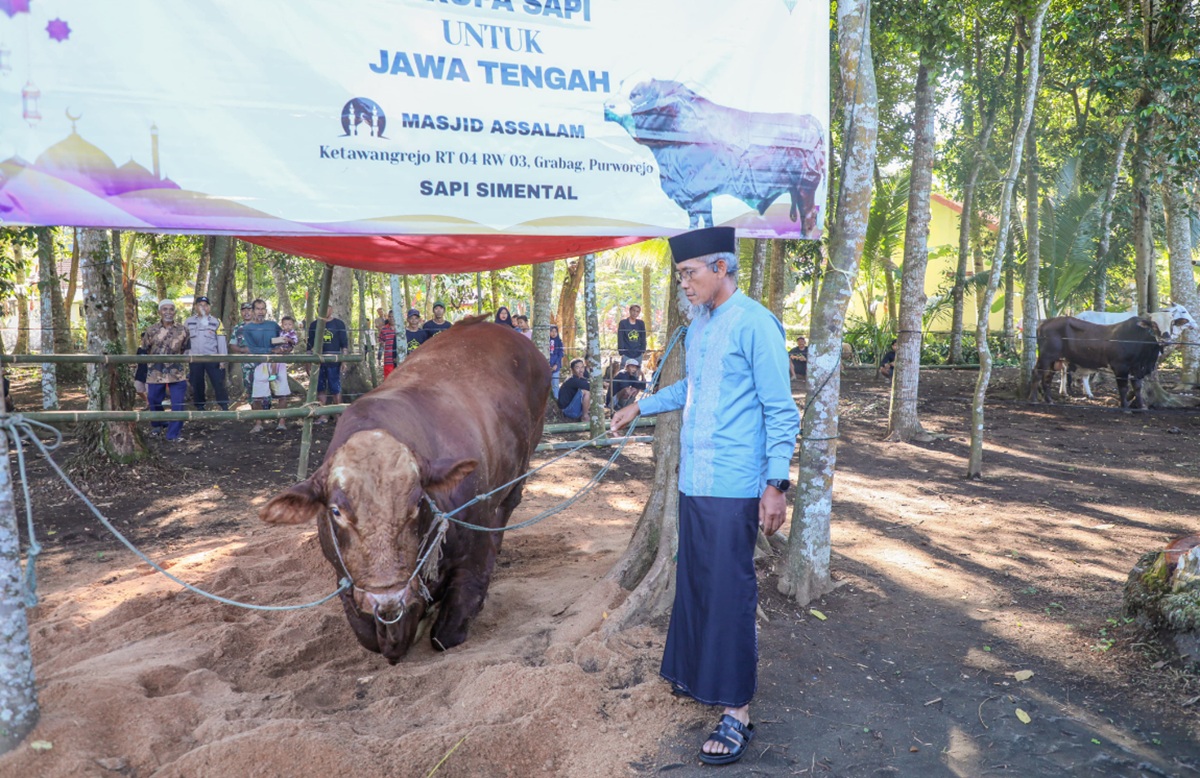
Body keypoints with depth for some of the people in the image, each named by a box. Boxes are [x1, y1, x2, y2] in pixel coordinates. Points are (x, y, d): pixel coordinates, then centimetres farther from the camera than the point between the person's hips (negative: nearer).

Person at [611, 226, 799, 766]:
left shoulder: (754, 324, -13)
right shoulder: (697, 325, 11)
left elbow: (781, 412, -13)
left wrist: (776, 483, -17)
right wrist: (640, 407, 33)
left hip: (732, 487, -8)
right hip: (693, 479, 8)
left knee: (729, 593, -4)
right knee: (694, 581, 17)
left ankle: (736, 711, 6)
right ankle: (697, 674, 34)